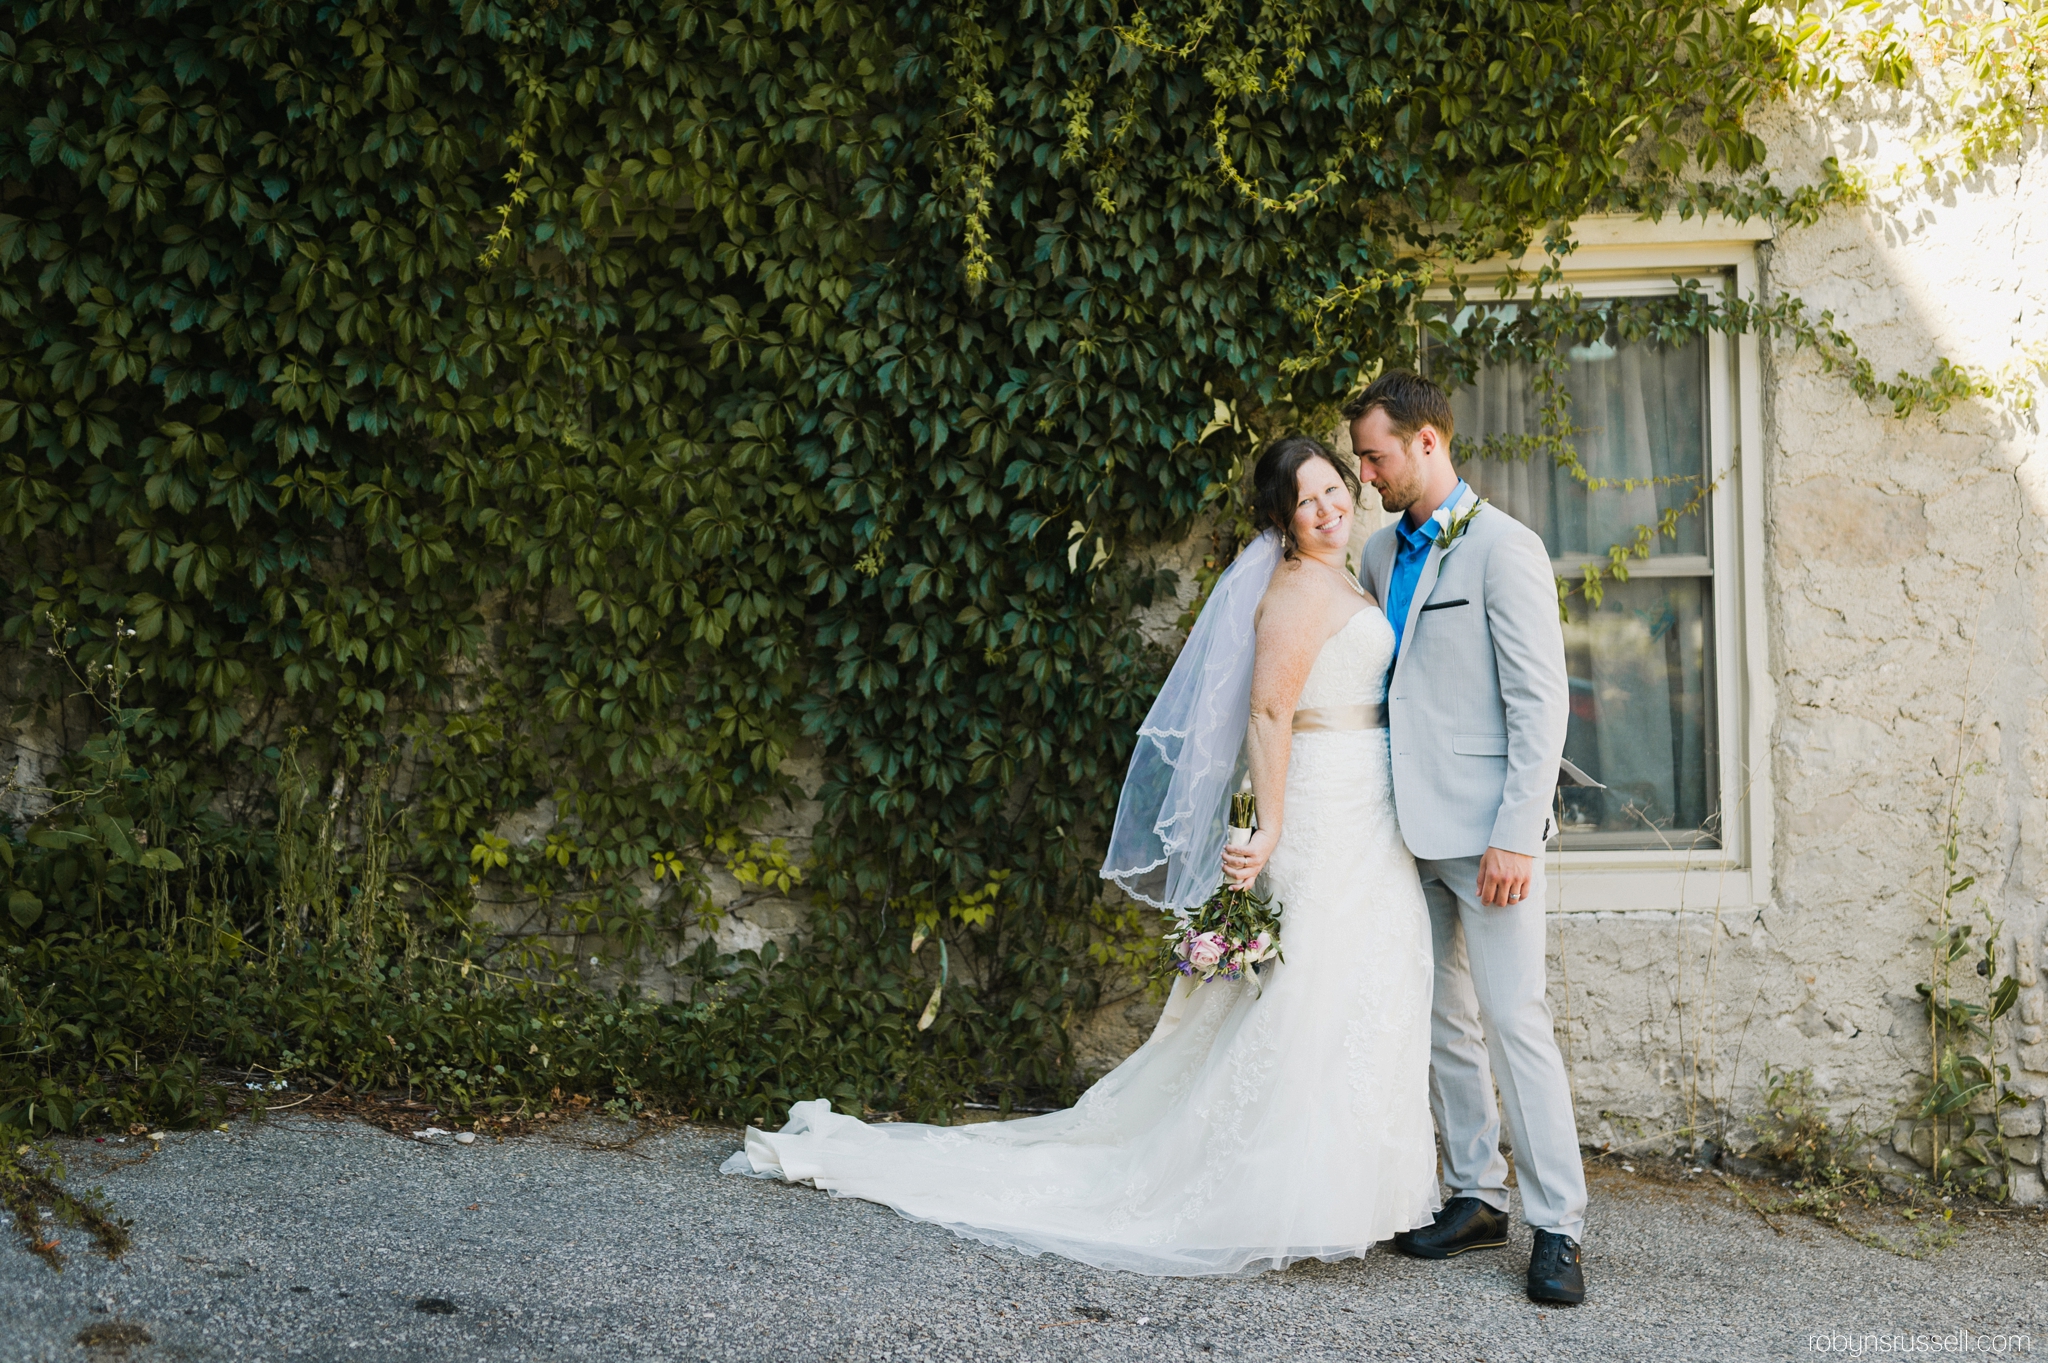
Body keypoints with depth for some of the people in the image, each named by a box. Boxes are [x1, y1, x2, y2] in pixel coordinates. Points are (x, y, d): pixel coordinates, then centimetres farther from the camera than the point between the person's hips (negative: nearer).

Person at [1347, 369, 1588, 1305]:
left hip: (1485, 829, -7)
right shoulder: (1379, 555, 13)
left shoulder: (1503, 548, -9)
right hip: (1411, 827, 7)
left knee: (1515, 1021, -6)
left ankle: (1556, 1227, 1)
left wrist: (1516, 836, -19)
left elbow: (1541, 703, -13)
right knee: (1443, 1023, 12)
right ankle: (1475, 1198, 22)